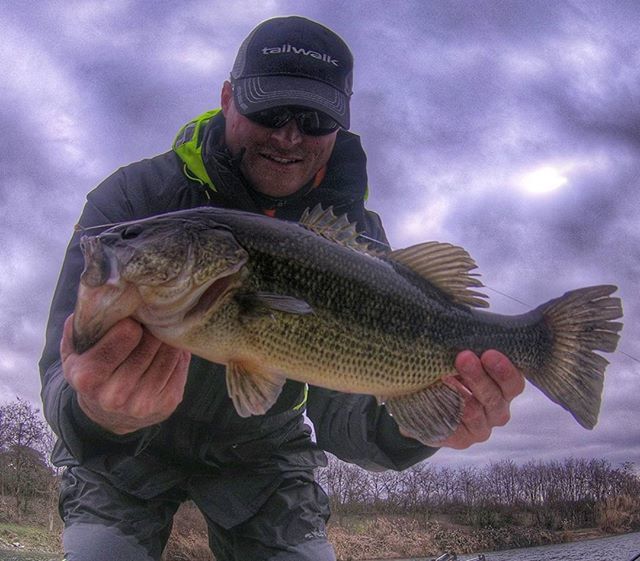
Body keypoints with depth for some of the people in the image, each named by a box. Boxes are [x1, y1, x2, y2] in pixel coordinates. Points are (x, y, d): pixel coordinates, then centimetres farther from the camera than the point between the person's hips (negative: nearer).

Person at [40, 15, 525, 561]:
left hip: (260, 450, 2)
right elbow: (64, 376, -32)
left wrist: (406, 427, -47)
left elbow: (334, 411, -24)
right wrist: (96, 412, -57)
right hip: (131, 452, -1)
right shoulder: (136, 198, -23)